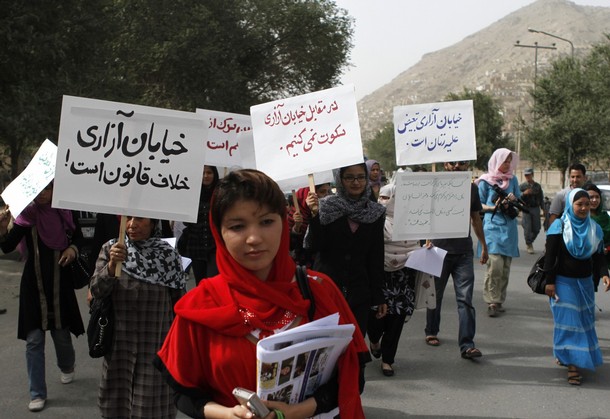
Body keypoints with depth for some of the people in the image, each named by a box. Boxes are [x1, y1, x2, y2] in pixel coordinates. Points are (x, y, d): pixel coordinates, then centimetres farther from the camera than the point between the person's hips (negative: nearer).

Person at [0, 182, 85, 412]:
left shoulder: (66, 213, -4)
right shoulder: (26, 215, -8)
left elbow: (79, 240, 10)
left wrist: (73, 249, -12)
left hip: (60, 283, 1)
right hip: (33, 284, -1)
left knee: (62, 334, 13)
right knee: (34, 340, -1)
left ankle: (67, 367, 46)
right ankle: (37, 394, 8)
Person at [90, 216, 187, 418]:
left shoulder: (168, 255, -6)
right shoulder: (110, 249, -1)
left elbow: (179, 305, 1)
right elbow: (97, 291, -10)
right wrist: (112, 265, -27)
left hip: (157, 347, -1)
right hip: (120, 345, 2)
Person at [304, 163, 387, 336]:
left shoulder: (375, 213, 5)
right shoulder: (325, 207, -2)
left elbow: (377, 257, 8)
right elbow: (313, 246, -8)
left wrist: (379, 297, 7)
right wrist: (315, 215, -21)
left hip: (359, 293, 2)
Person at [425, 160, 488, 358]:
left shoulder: (471, 188, 9)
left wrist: (484, 246, 21)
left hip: (464, 252, 2)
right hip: (439, 249, -2)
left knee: (465, 299, -6)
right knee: (435, 295, 13)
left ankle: (467, 345, -8)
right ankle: (431, 332, 33)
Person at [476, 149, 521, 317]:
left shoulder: (512, 179, 14)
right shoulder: (486, 181, 2)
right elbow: (479, 205, 4)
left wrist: (513, 199, -1)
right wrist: (493, 208, -14)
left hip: (509, 227, 5)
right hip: (492, 226, -5)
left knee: (505, 267, 6)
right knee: (495, 264, -16)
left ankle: (499, 300, 16)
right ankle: (492, 302, -9)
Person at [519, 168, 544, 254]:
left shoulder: (538, 186, 10)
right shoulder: (522, 186, 2)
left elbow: (541, 198, 14)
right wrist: (524, 193, -21)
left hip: (536, 209, 3)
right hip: (526, 209, -3)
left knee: (536, 229, 4)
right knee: (527, 228, -6)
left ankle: (529, 242, 27)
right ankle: (529, 246, 6)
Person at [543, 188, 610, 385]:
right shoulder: (559, 227, -8)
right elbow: (550, 257, -8)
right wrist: (550, 282, -11)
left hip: (585, 282, 5)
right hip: (563, 282, -5)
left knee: (584, 321, 10)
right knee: (568, 321, -8)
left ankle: (565, 355, 28)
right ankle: (572, 364, -6)